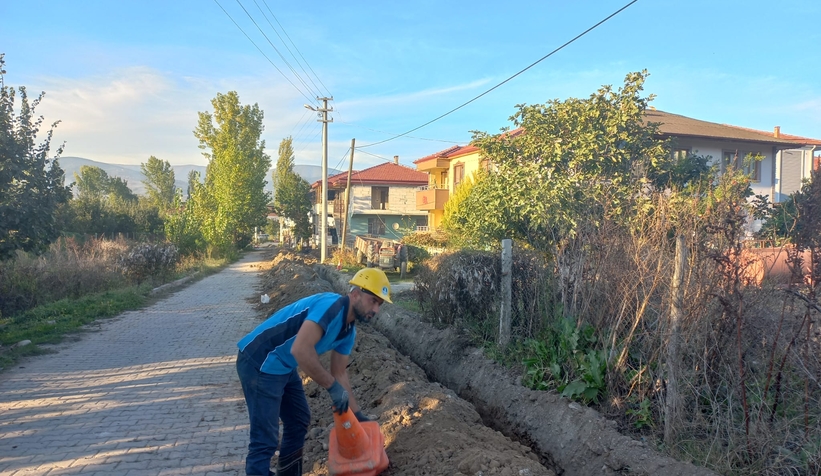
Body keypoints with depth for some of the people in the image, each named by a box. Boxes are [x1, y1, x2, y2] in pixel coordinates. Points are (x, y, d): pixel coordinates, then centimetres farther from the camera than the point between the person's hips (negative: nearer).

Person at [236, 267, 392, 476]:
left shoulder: (349, 330, 7)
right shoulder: (331, 305, -24)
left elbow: (339, 373, 16)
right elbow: (301, 350, -35)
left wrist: (357, 413, 14)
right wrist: (333, 387, -26)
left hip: (284, 367, 10)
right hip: (259, 363, -10)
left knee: (299, 419, 21)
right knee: (265, 439, -8)